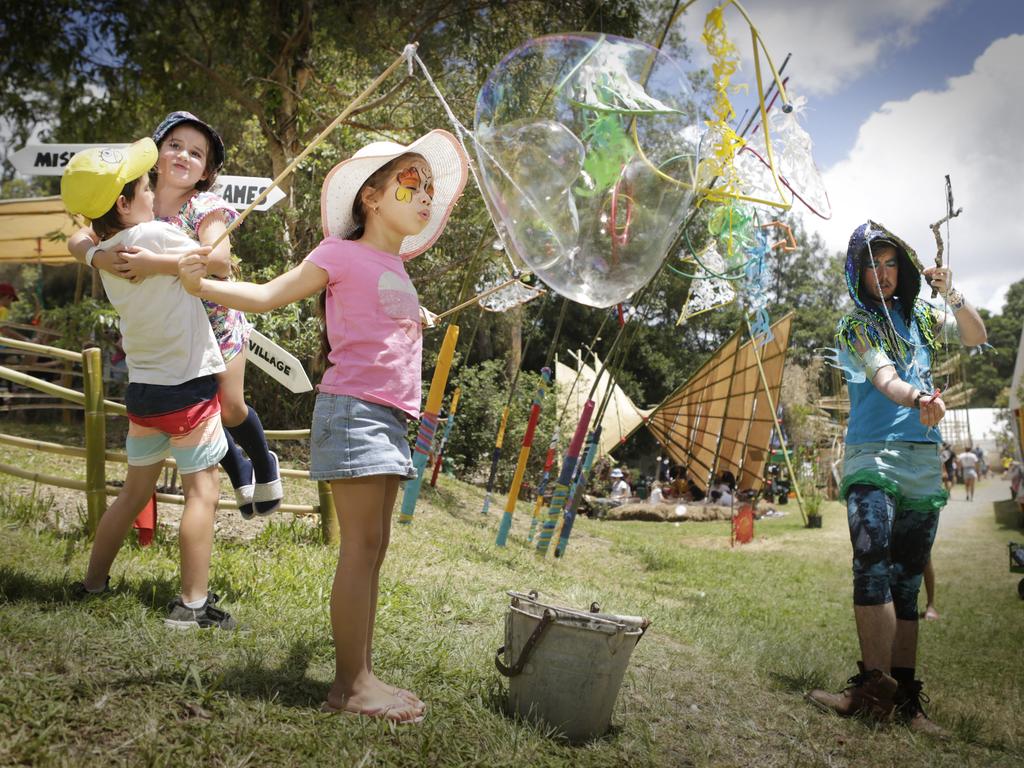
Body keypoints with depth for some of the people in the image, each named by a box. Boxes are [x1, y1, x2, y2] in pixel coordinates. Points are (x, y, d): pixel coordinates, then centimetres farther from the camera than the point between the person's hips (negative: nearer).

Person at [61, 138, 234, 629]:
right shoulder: (151, 234, -16)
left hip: (143, 389, 8)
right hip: (188, 387, -7)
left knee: (134, 490, 20)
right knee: (202, 491, -2)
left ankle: (93, 583, 30)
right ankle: (192, 604, -2)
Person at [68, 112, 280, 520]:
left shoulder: (206, 207, -18)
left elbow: (219, 260, -36)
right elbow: (77, 240, -10)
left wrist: (155, 263, -44)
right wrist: (97, 255, -33)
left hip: (216, 321, -4)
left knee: (229, 406, -6)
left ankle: (265, 465, 25)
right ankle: (238, 471, 34)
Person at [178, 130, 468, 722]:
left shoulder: (398, 272, 20)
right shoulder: (344, 254, -3)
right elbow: (267, 295, -7)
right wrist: (202, 284, -17)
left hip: (390, 419, 9)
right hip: (353, 408, -9)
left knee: (375, 547, 9)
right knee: (362, 544, -10)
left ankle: (364, 674, 16)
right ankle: (350, 683, -3)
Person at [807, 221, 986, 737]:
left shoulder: (918, 317, 15)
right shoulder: (855, 326, 0)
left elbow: (976, 338, 18)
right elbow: (883, 376, -16)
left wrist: (952, 296, -1)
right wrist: (918, 398, -38)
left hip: (923, 461, 5)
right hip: (871, 457, -5)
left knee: (907, 580, 3)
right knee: (873, 562, -23)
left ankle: (904, 696, 4)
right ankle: (876, 686, -23)